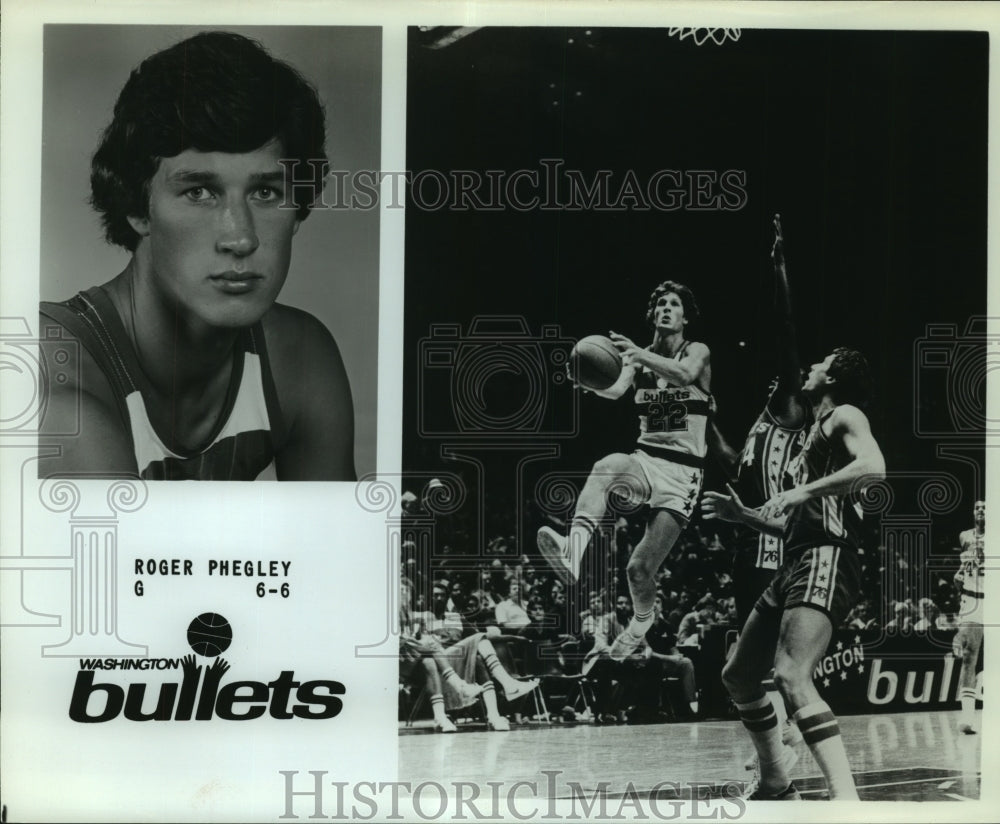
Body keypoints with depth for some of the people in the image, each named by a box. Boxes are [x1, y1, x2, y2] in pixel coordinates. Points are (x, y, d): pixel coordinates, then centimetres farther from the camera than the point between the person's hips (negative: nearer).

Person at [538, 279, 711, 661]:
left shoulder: (697, 352, -1)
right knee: (605, 467, -36)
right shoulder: (637, 358, 8)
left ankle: (641, 621, 27)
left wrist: (638, 354, -44)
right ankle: (572, 551, -54)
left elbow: (684, 373, -26)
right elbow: (615, 390, -12)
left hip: (682, 470, -3)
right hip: (645, 458, 3)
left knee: (640, 569, -6)